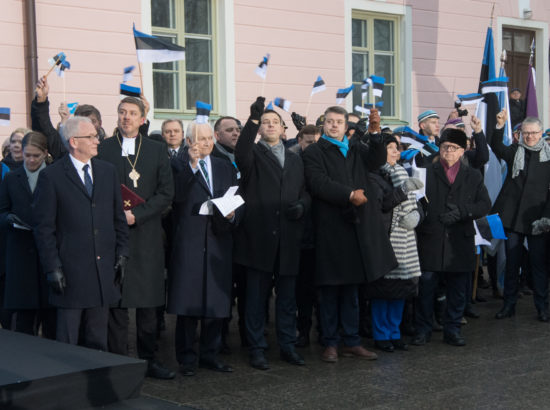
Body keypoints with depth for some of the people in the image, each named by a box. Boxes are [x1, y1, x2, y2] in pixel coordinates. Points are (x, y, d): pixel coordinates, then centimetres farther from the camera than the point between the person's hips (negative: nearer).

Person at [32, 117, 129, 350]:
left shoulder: (108, 171, 11)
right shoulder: (51, 176, -5)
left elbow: (119, 218, 15)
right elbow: (43, 227, -6)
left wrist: (121, 254, 7)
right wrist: (52, 267, -11)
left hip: (104, 269, 5)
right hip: (70, 272, -4)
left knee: (98, 340, 12)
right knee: (66, 343, 1)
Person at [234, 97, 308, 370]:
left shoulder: (295, 160, 19)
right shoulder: (253, 155, 4)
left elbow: (304, 191, 21)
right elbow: (241, 155, -20)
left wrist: (301, 205, -3)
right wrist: (253, 119, -30)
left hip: (288, 237, 4)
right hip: (259, 235, -4)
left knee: (287, 296, 9)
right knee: (257, 296, 2)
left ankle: (287, 346, 19)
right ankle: (257, 349, 9)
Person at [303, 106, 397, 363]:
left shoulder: (356, 148, 14)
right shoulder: (314, 152, 0)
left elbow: (377, 161, -4)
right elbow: (318, 183, -13)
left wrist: (375, 133, -18)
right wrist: (349, 195, -22)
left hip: (357, 226, 5)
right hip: (330, 228, -4)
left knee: (351, 287, 12)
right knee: (330, 289, 2)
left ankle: (351, 342, 19)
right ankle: (330, 343, 10)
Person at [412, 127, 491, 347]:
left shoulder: (473, 176, 12)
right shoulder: (426, 172, 7)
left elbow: (485, 204, 4)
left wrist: (461, 211, -10)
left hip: (460, 243, 2)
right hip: (430, 241, -2)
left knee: (457, 290, 7)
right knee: (426, 286, -1)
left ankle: (452, 329, 20)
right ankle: (423, 330, 11)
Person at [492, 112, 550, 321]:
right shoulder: (514, 151, 8)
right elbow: (496, 147, -11)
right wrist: (500, 126, -26)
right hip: (512, 215, 1)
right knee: (512, 261, 8)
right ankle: (509, 304, 16)